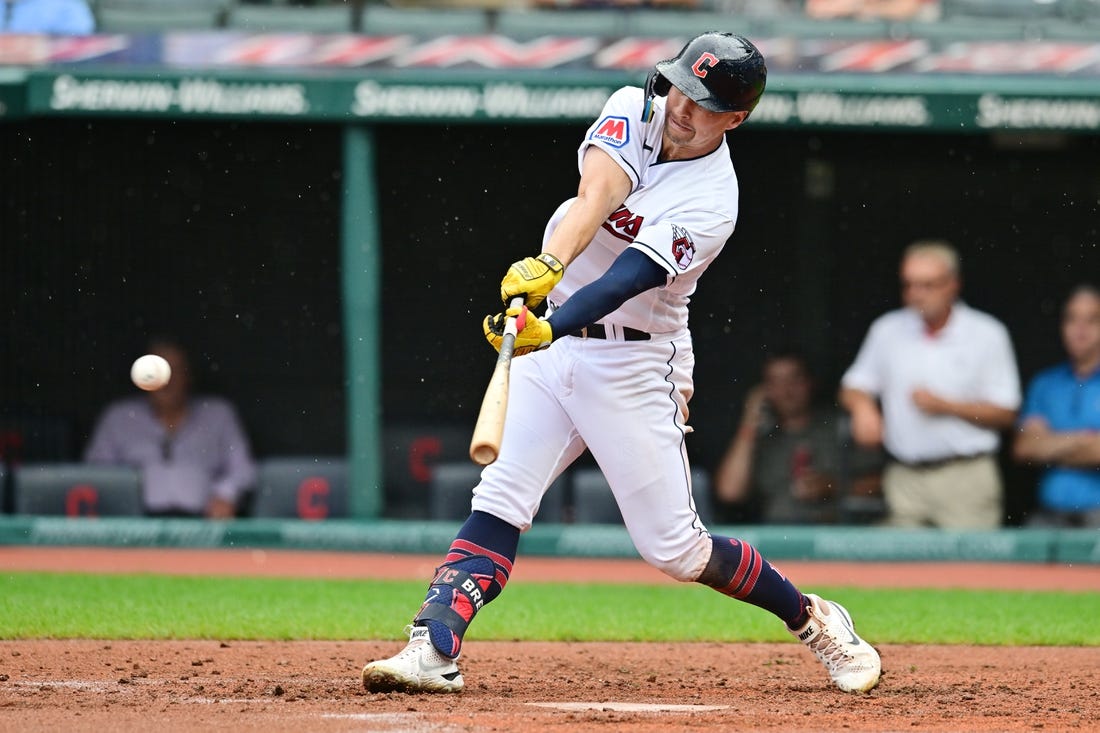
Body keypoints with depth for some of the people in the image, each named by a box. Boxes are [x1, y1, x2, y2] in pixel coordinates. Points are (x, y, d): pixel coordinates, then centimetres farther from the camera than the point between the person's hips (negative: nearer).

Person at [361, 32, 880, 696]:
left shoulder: (712, 205, -17)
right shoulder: (635, 112, -2)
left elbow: (625, 280, -30)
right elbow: (594, 198, -20)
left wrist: (546, 331, -46)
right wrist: (546, 266, -39)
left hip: (634, 364, -4)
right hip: (550, 342, 4)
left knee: (673, 548, -1)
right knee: (500, 501, -13)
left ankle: (814, 621, 19)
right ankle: (434, 653, -22)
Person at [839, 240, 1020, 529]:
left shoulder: (987, 334, 1)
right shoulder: (887, 330, 11)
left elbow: (1006, 413, 0)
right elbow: (853, 387, 19)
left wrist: (946, 406, -11)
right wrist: (863, 408, -5)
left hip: (966, 480, -3)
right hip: (904, 480, 3)